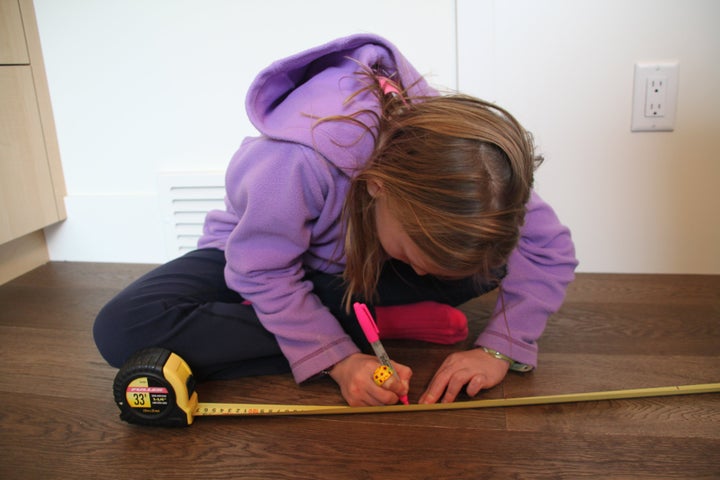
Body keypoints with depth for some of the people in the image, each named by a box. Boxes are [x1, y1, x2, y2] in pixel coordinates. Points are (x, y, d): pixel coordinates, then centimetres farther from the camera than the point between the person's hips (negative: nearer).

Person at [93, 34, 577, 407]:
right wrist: (338, 359, -34)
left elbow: (551, 250, -20)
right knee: (122, 329, -29)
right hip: (256, 253, -1)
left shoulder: (462, 149, -28)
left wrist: (498, 349, -30)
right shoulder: (298, 160, -40)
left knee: (496, 248, -21)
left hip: (360, 265, 2)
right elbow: (263, 274, -26)